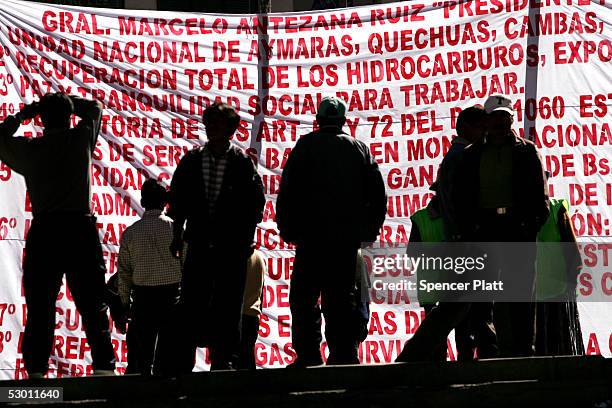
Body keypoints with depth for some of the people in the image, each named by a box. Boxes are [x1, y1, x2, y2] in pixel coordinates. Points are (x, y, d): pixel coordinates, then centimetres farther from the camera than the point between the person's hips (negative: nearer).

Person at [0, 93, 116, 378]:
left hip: (43, 231, 0)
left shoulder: (28, 149, 4)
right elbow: (94, 108, 25)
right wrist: (60, 101, 26)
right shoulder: (81, 138, 4)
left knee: (40, 305, 2)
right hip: (80, 228, 0)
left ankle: (36, 369, -4)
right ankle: (104, 365, -5)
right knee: (92, 304, 3)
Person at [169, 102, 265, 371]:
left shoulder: (242, 163, 0)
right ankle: (184, 362, 0)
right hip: (199, 244, 2)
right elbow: (178, 198, 12)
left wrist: (246, 240, -5)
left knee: (227, 306, 0)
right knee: (192, 303, -1)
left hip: (232, 246, -2)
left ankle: (223, 359, 4)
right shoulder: (191, 161, 8)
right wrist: (178, 235, 6)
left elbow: (255, 202, 0)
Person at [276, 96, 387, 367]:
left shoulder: (306, 146, 0)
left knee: (304, 297, 3)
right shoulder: (359, 149, 9)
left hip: (312, 236, -3)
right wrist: (368, 231, 17)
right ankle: (344, 355, 1)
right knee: (342, 297, 7)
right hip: (349, 239, 3)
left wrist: (288, 230, 4)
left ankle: (308, 355, -5)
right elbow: (377, 194, 11)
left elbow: (287, 192, -4)